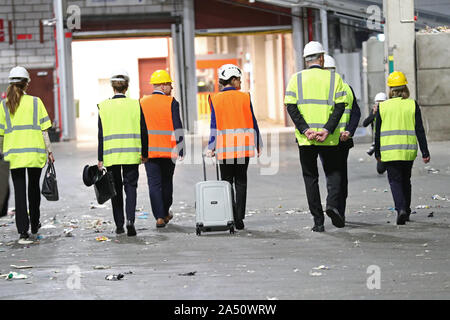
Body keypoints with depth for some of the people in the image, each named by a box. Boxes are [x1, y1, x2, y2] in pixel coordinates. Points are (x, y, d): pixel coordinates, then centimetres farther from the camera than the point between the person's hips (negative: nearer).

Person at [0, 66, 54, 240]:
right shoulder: (35, 102, 0)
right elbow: (44, 129, -2)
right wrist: (49, 151, 4)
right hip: (35, 151, 0)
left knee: (19, 190, 2)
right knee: (34, 187, 15)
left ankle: (23, 229, -5)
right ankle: (34, 224, 25)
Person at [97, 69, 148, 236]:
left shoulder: (104, 106, -2)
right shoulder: (135, 105, -2)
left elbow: (101, 135, -2)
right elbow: (143, 131, 0)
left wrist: (100, 159, 1)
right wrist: (144, 153, 11)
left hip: (111, 155, 0)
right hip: (131, 154, 0)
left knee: (116, 189, 10)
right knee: (131, 186, 4)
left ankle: (119, 225, 14)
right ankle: (130, 219, -16)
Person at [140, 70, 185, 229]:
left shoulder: (142, 103, 3)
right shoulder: (171, 102, -6)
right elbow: (177, 128, -10)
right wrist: (180, 150, -5)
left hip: (149, 150, 1)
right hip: (168, 150, -1)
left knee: (154, 184, 1)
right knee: (167, 182, 16)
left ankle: (159, 217, -7)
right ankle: (165, 213, 29)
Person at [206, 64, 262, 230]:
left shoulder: (215, 99, -1)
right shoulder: (244, 97, 1)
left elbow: (215, 124, -5)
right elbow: (252, 122, 3)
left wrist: (211, 148, -3)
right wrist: (258, 144, 11)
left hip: (224, 147, 0)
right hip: (243, 147, 0)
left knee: (227, 181, 7)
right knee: (241, 182, 7)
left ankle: (231, 217, -3)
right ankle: (239, 219, 3)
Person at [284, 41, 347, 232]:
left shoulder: (296, 79, 5)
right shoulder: (334, 77, 4)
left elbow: (291, 106, -6)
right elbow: (340, 106, -6)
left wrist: (305, 129, -10)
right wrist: (327, 130, -11)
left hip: (305, 139, 1)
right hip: (329, 139, 0)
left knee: (310, 177, 8)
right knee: (333, 171, 15)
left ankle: (318, 221, 5)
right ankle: (332, 204, -11)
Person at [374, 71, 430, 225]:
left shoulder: (383, 106, -1)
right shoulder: (412, 105, -1)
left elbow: (377, 132, 3)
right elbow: (419, 130, -1)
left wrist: (377, 153, 14)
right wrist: (425, 152, 3)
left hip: (389, 152, -1)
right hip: (408, 151, 1)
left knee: (395, 180, 2)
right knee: (405, 180, 18)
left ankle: (401, 208, -20)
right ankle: (406, 211, 25)